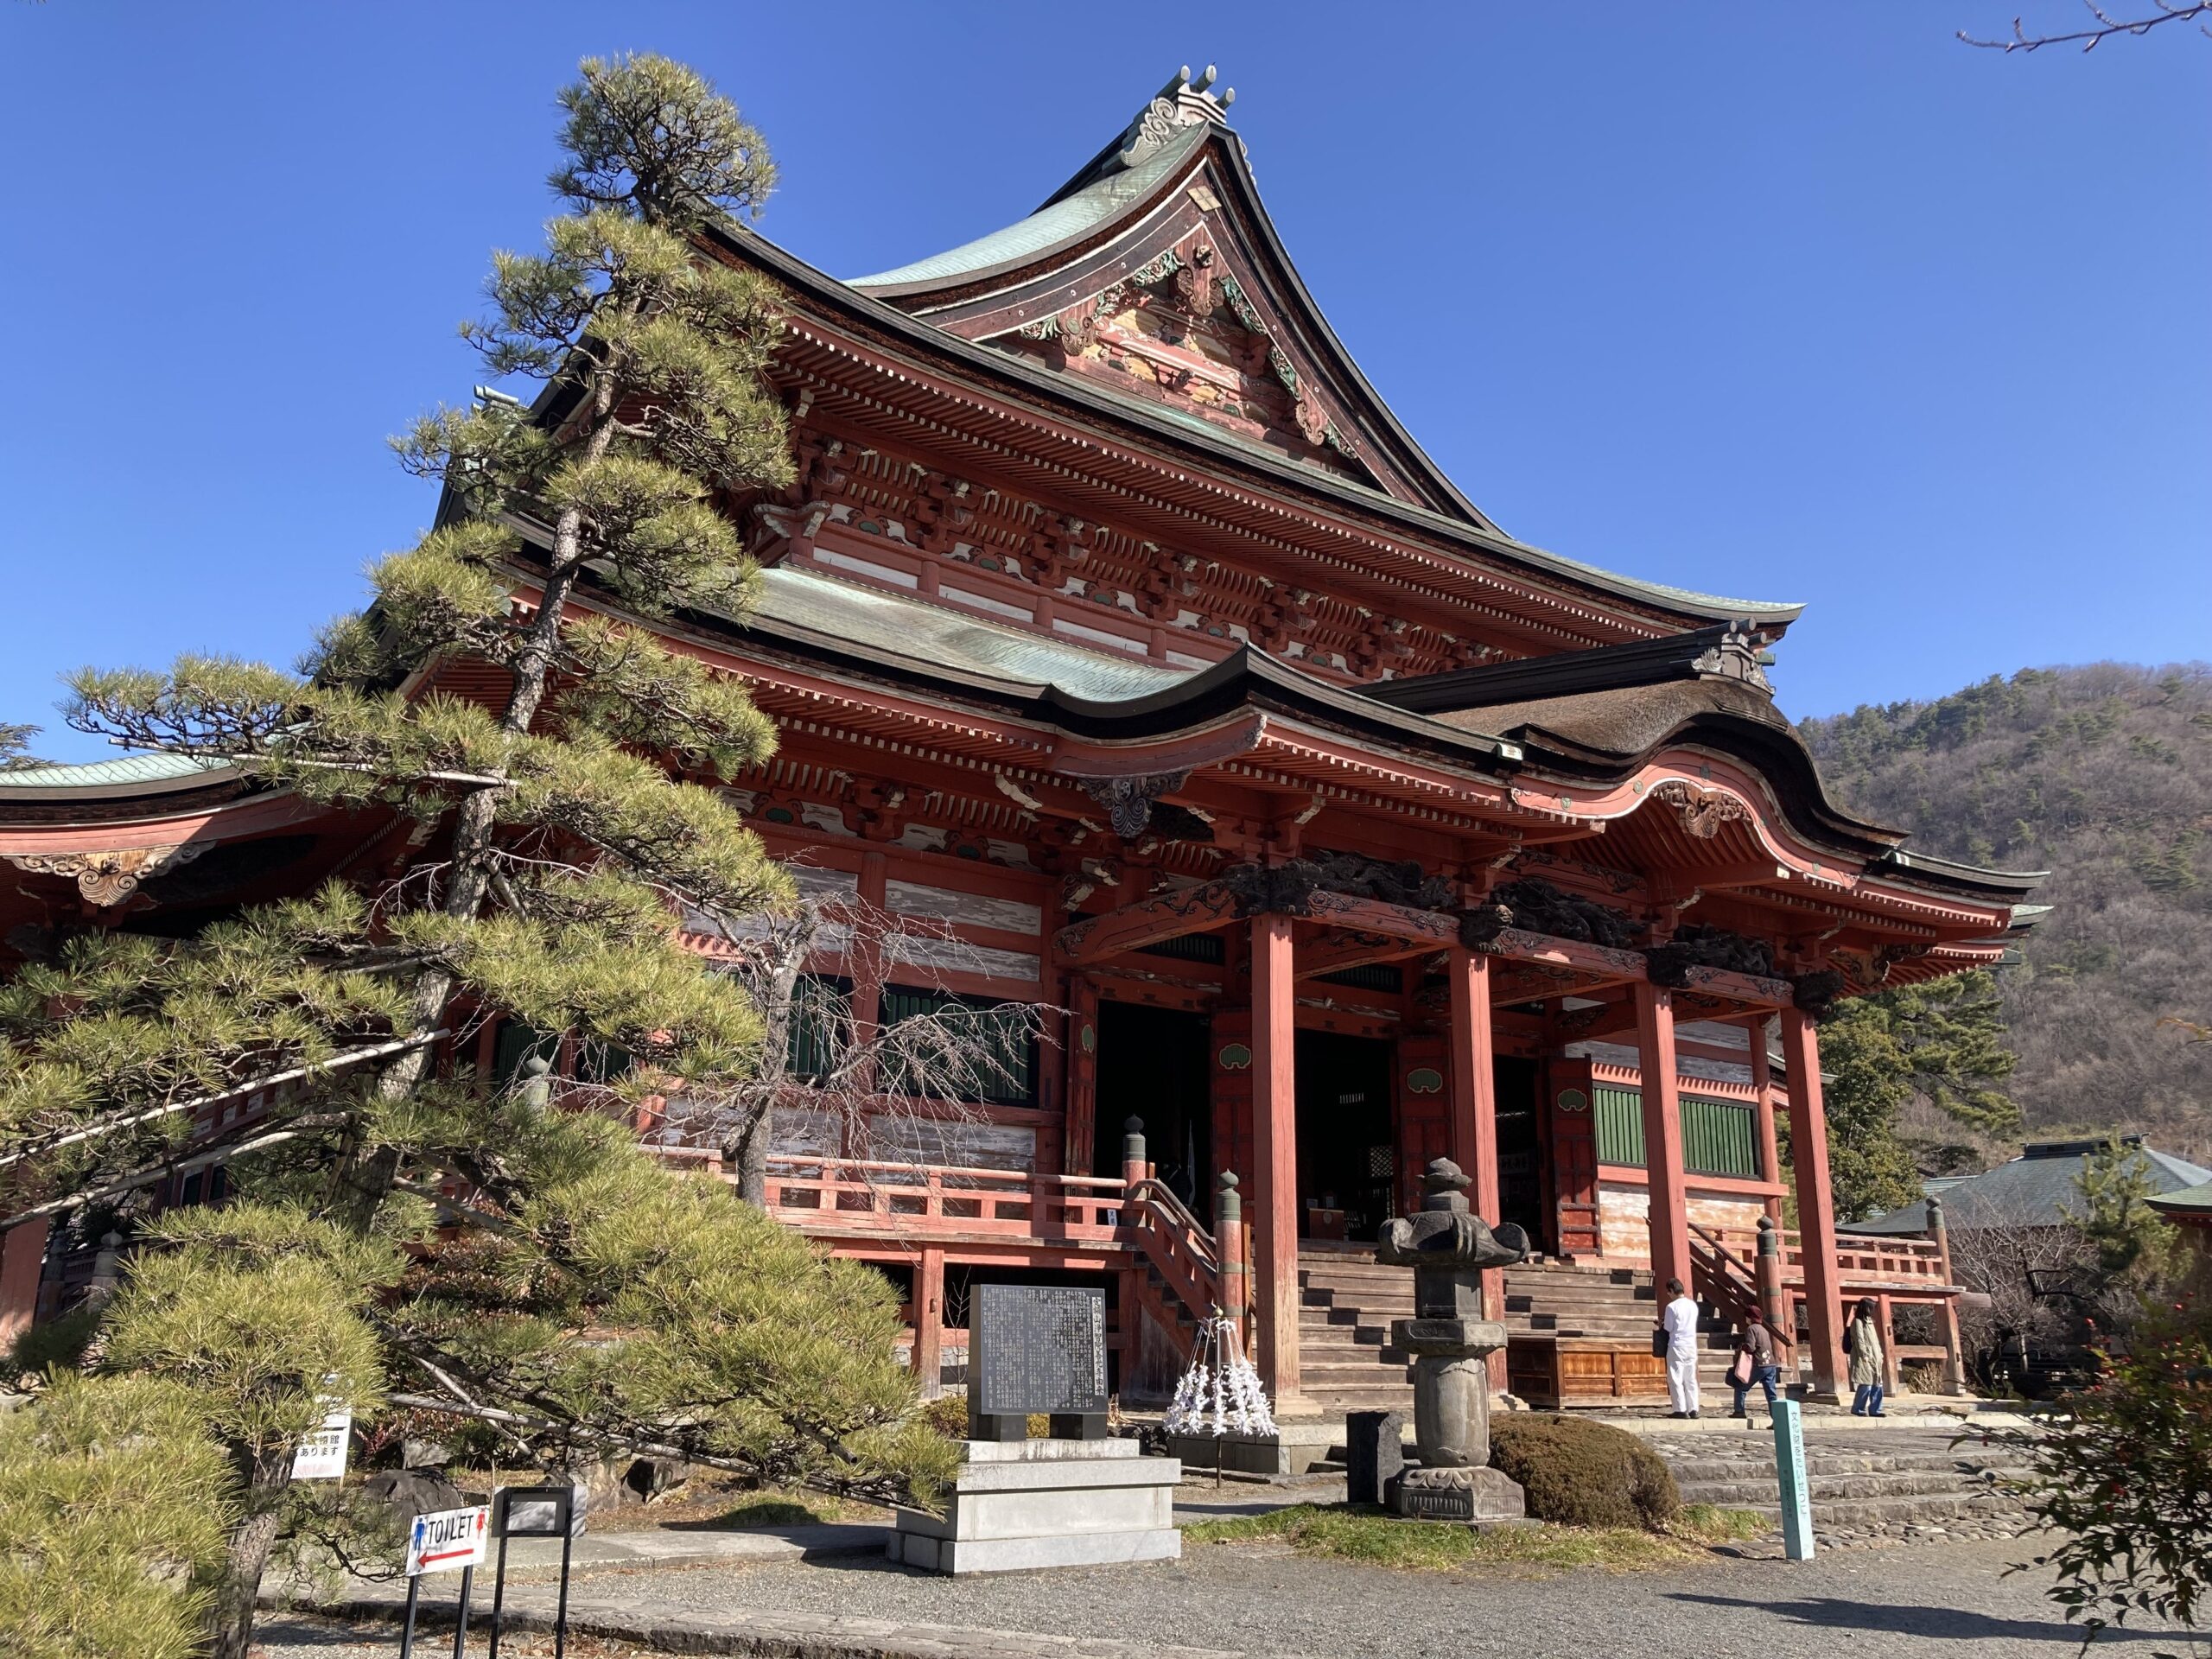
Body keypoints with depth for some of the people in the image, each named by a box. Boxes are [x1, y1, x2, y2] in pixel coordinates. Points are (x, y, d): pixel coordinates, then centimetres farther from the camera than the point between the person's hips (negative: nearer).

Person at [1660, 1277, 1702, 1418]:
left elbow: (1668, 1328, -10)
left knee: (1675, 1379, 0)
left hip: (1677, 1345, -6)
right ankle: (1693, 1409, 10)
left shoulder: (1672, 1306, -13)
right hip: (1691, 1345, 6)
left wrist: (1663, 1322, 12)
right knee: (1691, 1379, 11)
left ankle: (1680, 1410, -3)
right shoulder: (1693, 1305, 5)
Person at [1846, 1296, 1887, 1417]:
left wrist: (1879, 1355, 14)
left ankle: (1874, 1409, 11)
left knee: (1877, 1385, 6)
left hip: (1874, 1358, 9)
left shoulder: (1870, 1321, 19)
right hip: (1864, 1359, -9)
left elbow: (1875, 1340, 21)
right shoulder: (1858, 1322, -8)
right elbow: (1859, 1340, -14)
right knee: (1866, 1384, -11)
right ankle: (1857, 1409, -3)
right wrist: (1865, 1356, -18)